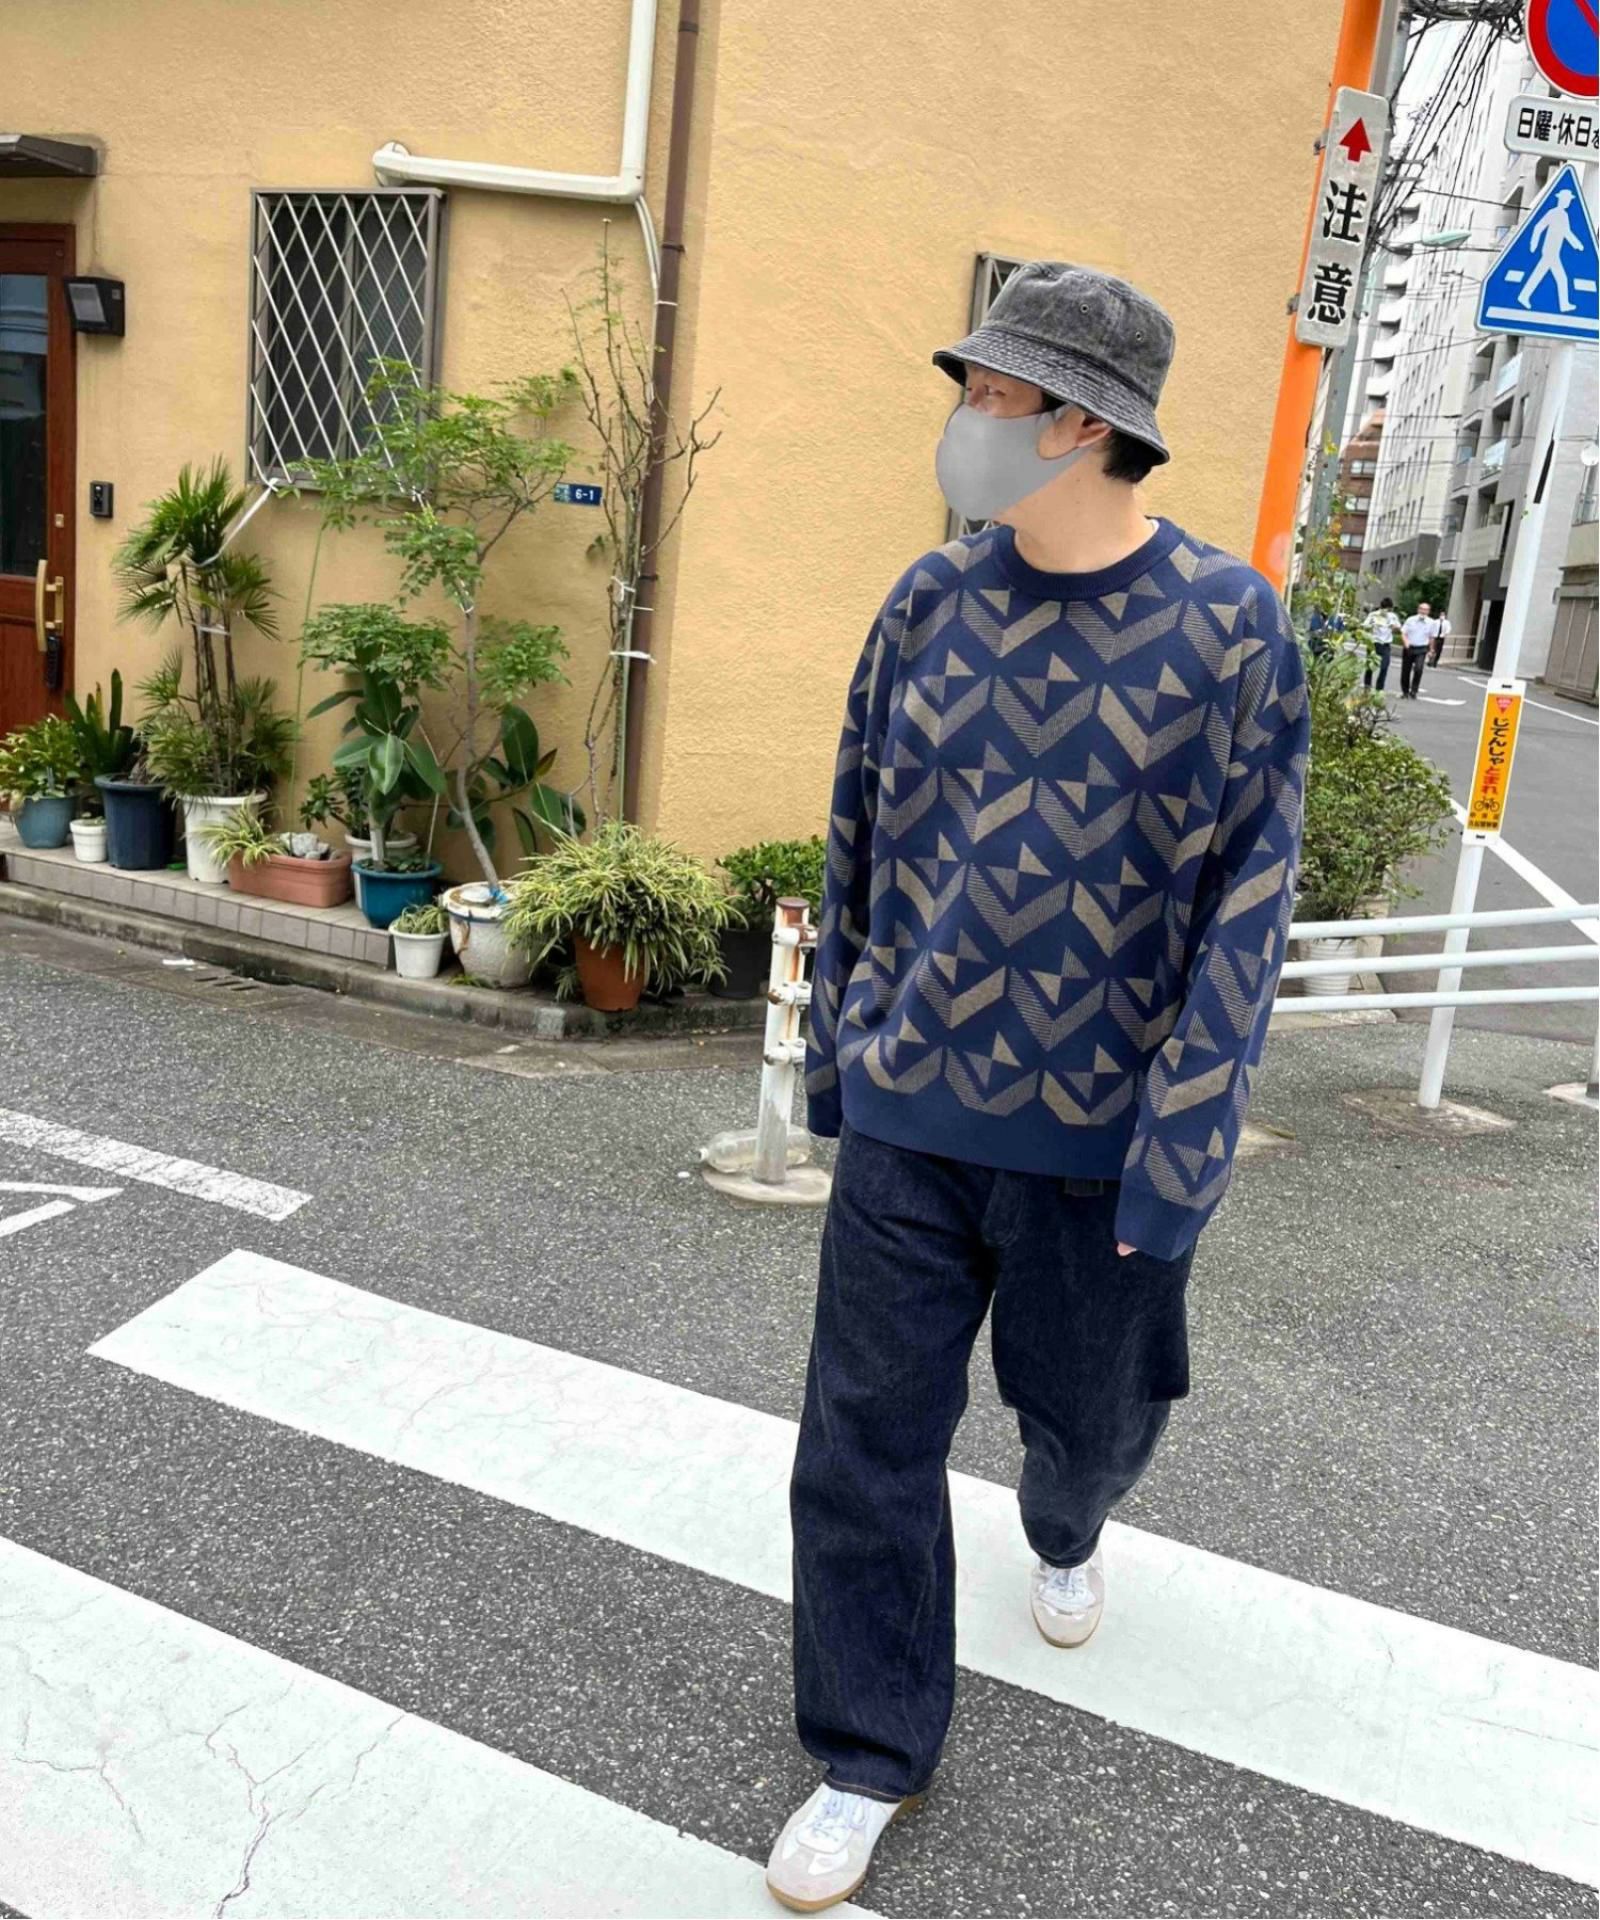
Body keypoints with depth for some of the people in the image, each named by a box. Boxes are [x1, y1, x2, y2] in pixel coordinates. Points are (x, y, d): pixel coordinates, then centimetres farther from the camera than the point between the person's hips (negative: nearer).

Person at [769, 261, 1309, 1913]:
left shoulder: (1226, 628, -10)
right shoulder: (930, 600, -1)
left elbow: (1246, 900, -10)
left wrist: (1182, 1144, -13)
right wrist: (833, 1045, 12)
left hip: (1096, 1127, -2)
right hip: (906, 1112, 2)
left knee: (1092, 1410, 20)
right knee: (863, 1439, 5)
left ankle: (1064, 1533, 58)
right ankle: (870, 1757, 27)